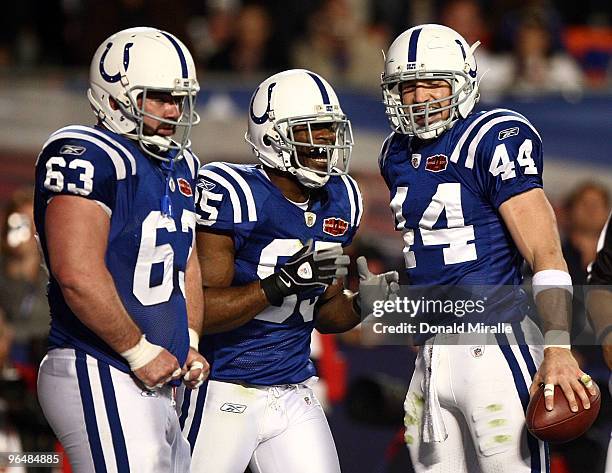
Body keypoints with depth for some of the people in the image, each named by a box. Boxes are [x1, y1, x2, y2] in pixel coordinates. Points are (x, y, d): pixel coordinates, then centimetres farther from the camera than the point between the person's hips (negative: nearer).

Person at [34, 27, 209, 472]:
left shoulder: (180, 166, 16)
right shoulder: (88, 160, -14)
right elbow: (78, 276, -23)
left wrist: (190, 344, 13)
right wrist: (140, 352, -16)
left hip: (157, 382, 10)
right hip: (100, 376, -9)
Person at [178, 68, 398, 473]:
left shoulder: (338, 201, 7)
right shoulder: (230, 195, -16)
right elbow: (198, 313, -21)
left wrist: (362, 303, -5)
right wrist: (283, 283, -29)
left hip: (295, 394, 7)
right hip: (225, 393, -6)